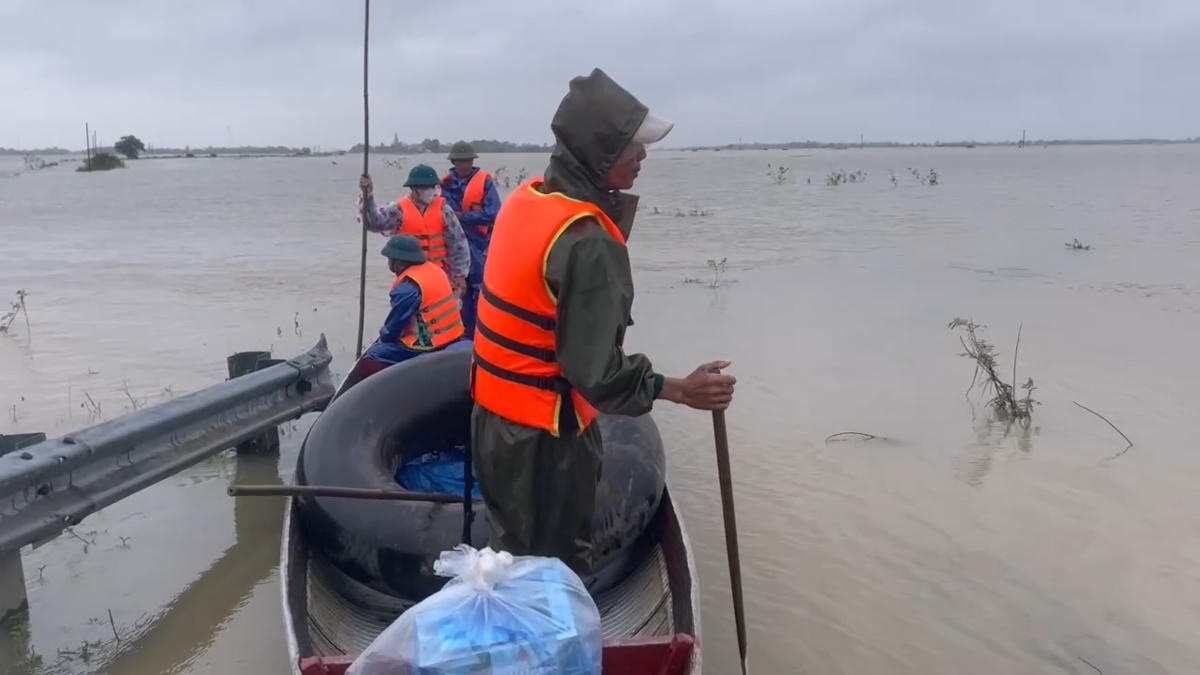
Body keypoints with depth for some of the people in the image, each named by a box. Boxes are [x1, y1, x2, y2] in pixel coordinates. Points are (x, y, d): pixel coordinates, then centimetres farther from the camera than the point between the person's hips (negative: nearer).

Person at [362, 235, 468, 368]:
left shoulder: (407, 288, -21)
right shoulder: (434, 268, 5)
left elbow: (392, 330, -10)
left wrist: (383, 335, 12)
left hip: (431, 348, -9)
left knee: (374, 354, -4)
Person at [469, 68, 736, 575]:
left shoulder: (525, 199, 0)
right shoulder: (587, 242, -28)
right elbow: (596, 370, -27)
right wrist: (682, 390, -19)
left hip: (495, 413, 9)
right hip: (544, 431, -9)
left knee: (514, 553, 24)